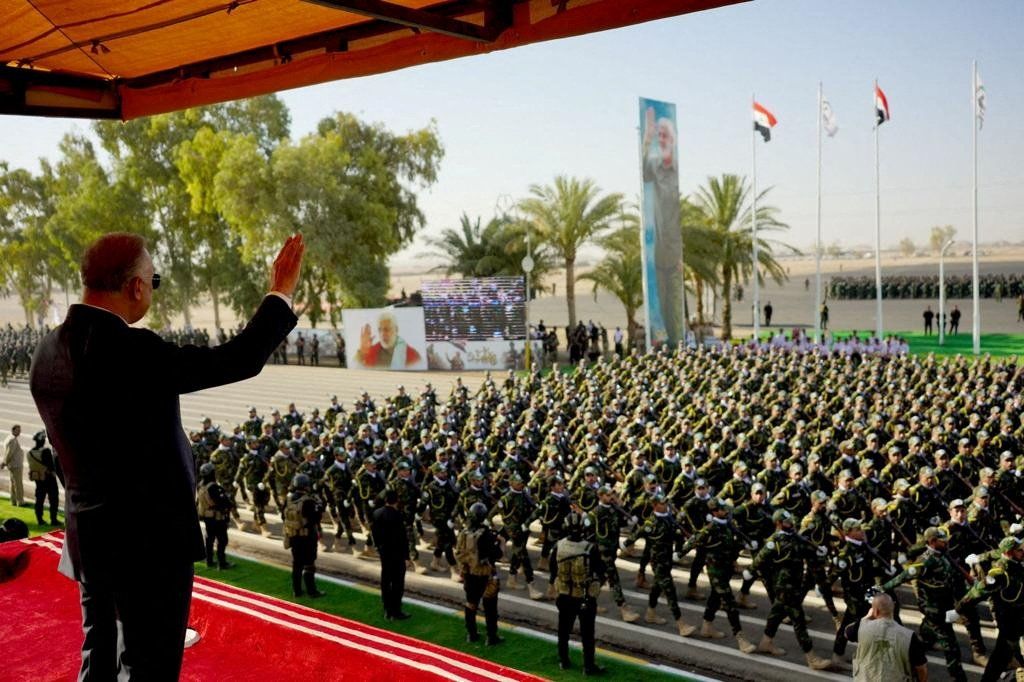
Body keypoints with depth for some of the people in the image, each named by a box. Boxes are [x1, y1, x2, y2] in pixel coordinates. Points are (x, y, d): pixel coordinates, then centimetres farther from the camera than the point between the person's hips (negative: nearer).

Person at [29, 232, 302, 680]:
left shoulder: (49, 349, 2)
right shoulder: (128, 349, -24)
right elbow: (240, 359, -19)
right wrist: (281, 293, -8)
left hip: (89, 537, 9)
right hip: (147, 539, -8)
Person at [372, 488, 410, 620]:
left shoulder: (377, 513, -1)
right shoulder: (397, 515, -22)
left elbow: (375, 533, 7)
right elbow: (402, 536, -19)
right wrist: (406, 554, -11)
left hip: (384, 551, 7)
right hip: (396, 553, -7)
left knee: (385, 580, 13)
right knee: (397, 582, 2)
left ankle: (387, 610, 21)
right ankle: (395, 611, 6)